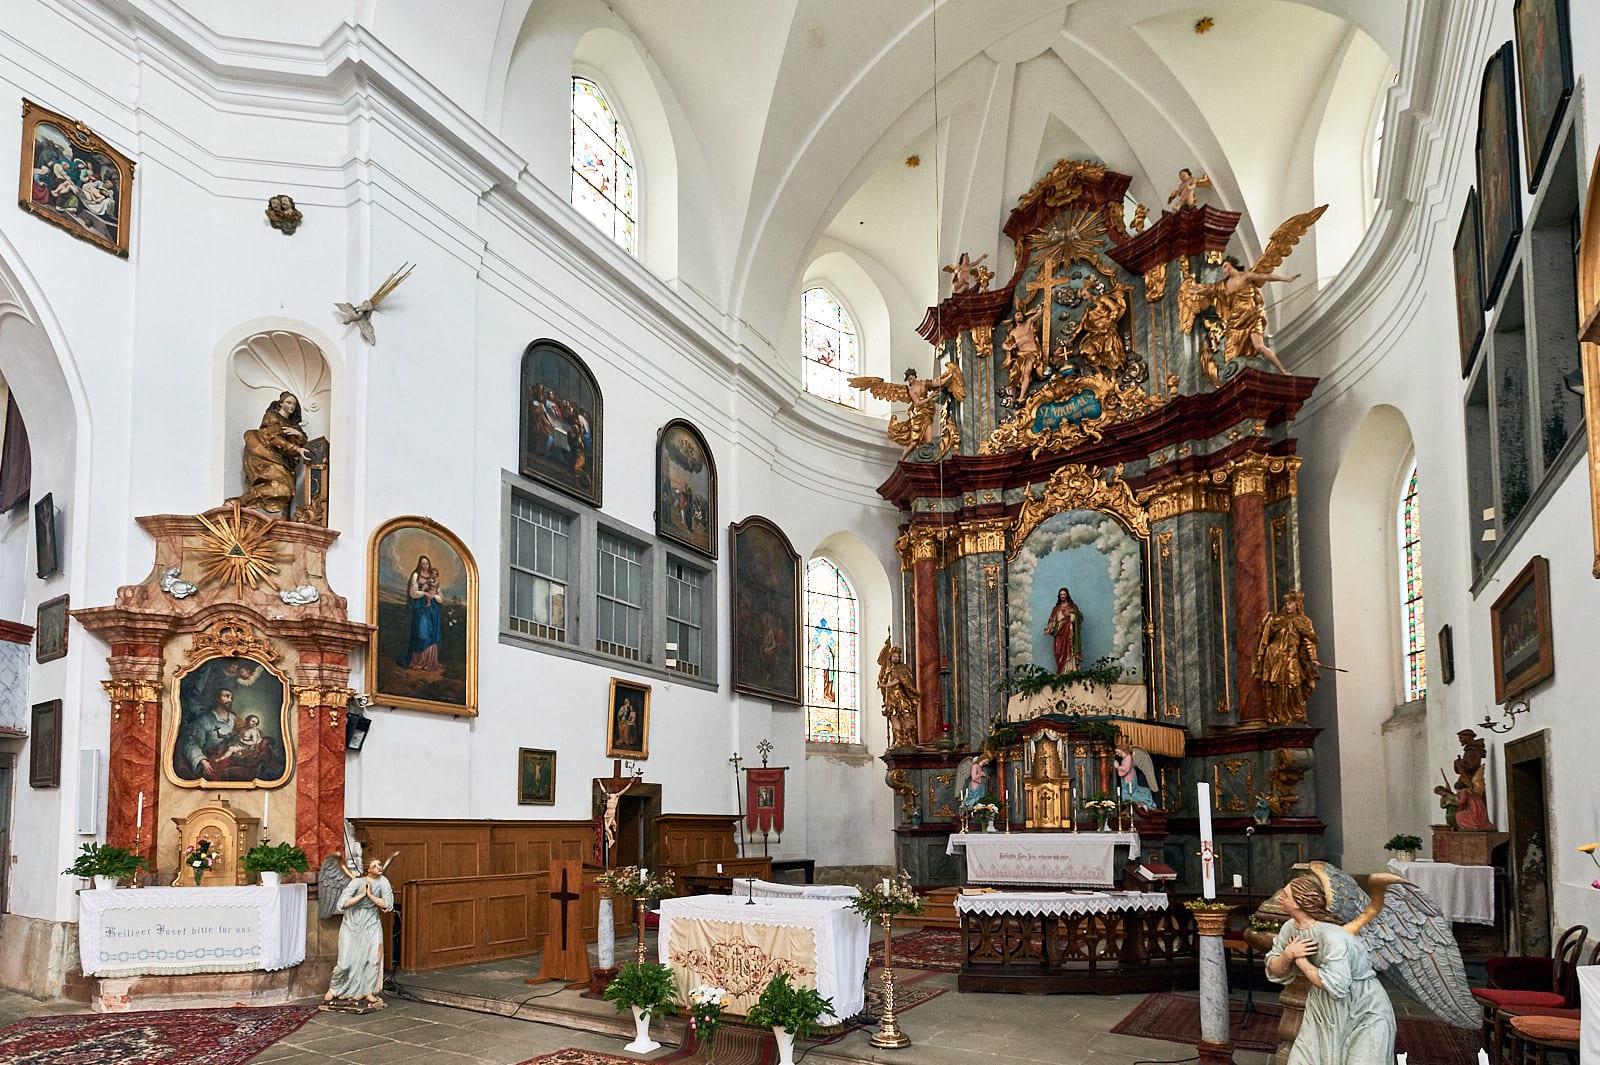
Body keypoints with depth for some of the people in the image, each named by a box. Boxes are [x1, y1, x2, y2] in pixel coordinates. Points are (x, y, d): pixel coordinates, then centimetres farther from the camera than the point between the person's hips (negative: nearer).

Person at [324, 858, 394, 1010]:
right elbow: (342, 904, -27)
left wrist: (371, 896, -18)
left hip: (371, 924, 3)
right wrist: (362, 895, -27)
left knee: (375, 957, -10)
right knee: (345, 963, -3)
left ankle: (369, 993, 4)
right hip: (351, 924, -3)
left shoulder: (383, 881, -9)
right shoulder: (357, 882, -18)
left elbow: (388, 905, -14)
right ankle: (333, 989, 24)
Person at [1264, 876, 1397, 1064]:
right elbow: (1275, 973, 1)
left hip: (1364, 1015, -7)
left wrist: (1301, 961, -25)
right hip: (1324, 1012, 7)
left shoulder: (1332, 937, -29)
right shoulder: (1290, 928, -6)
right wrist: (1287, 955, -20)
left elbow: (1336, 987, -37)